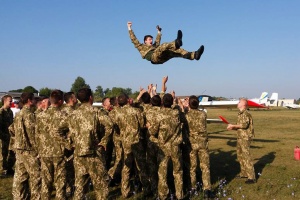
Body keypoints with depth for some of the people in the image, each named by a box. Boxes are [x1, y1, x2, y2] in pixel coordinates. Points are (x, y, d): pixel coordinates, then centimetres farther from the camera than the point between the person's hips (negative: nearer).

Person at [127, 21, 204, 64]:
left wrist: (159, 31, 64)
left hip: (162, 58, 6)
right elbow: (133, 39, 23)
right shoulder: (141, 47, 28)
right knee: (162, 46, -33)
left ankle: (194, 55, -35)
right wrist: (129, 28, 24)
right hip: (153, 57, -6)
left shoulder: (154, 46, 44)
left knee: (176, 50, -15)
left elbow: (158, 41, 59)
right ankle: (176, 43, -64)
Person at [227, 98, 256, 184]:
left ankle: (251, 177, -7)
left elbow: (244, 125, -26)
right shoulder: (240, 114, 16)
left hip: (245, 138, -10)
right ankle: (244, 173, 28)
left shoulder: (245, 113, -13)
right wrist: (232, 128, 5)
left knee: (246, 157, -10)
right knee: (240, 155, 16)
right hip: (240, 137, 10)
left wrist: (233, 126, -19)